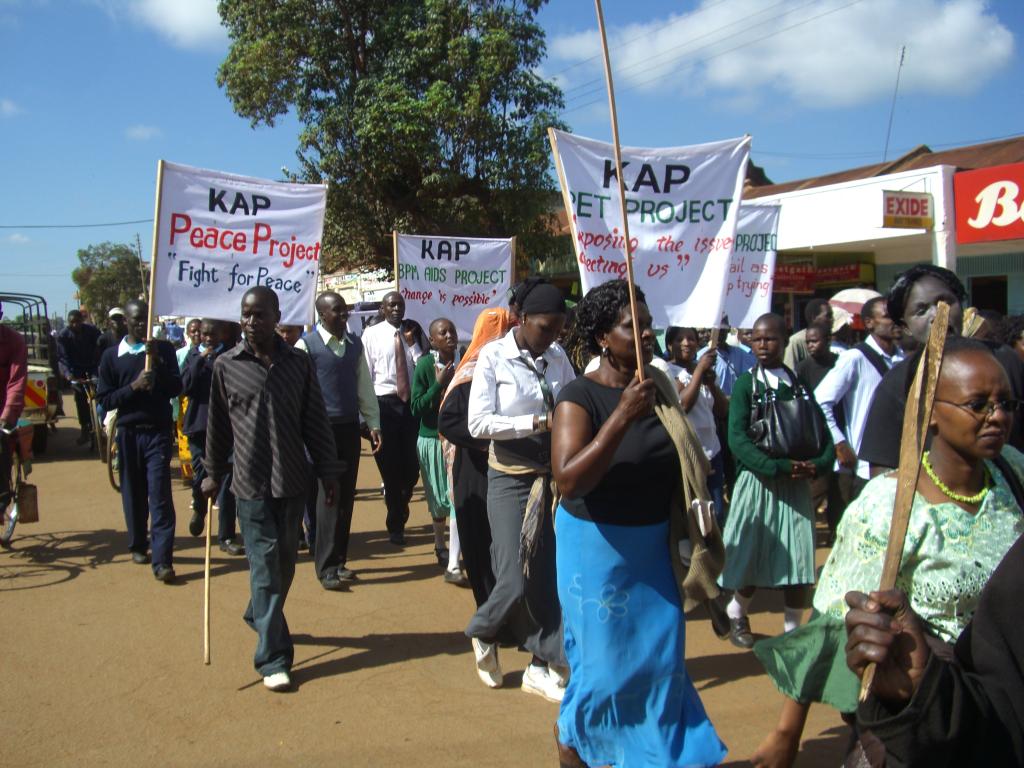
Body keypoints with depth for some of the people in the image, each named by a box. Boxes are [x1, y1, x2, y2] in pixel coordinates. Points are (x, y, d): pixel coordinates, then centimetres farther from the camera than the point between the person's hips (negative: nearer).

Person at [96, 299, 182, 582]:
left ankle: (162, 561, -10)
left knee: (160, 495, -8)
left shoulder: (163, 349, 4)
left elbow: (176, 388, -3)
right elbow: (105, 399, 2)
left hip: (158, 431, -2)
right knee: (133, 493, 10)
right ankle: (137, 545, 29)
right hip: (128, 431, 2)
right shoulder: (112, 355, 6)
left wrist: (158, 361, -15)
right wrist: (133, 386, -14)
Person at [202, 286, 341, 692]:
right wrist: (214, 474, 14)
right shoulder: (226, 365, -2)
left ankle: (260, 617, 40)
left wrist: (328, 471, 4)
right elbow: (218, 424, 7)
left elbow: (315, 420, 4)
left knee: (285, 561, 14)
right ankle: (272, 658, 2)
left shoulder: (299, 363, 1)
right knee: (265, 565, -3)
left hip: (293, 480, 2)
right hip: (251, 482, -2)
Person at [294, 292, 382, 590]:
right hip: (323, 428, -5)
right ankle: (326, 568, 2)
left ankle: (339, 560, 21)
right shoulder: (306, 345, -8)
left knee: (346, 497, 9)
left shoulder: (355, 344, 9)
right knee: (328, 496, -6)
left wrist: (373, 424, 8)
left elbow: (365, 386, 12)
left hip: (350, 427, 5)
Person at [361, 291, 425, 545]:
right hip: (384, 404, -2)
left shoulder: (414, 333, 8)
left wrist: (412, 343, -9)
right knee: (389, 465, 5)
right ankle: (396, 526, 21)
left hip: (412, 403, 2)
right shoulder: (371, 334, 1)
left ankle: (398, 517, 32)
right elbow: (365, 374, -2)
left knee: (411, 465, 3)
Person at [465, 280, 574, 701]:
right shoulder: (493, 357, -8)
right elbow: (478, 423, -15)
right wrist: (539, 423, -22)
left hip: (553, 476, 4)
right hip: (510, 478, -4)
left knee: (551, 575, 5)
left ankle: (541, 666, 21)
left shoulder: (557, 358, 4)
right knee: (516, 579, -5)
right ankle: (483, 633, 28)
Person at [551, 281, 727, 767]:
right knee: (604, 661, 5)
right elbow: (568, 481, -28)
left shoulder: (658, 386, 3)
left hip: (654, 547, 6)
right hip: (598, 548, -6)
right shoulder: (579, 396, -16)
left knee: (659, 658, 13)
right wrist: (623, 416, -31)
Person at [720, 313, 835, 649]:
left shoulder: (800, 385, 8)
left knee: (800, 562, 1)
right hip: (757, 482, -3)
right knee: (753, 559, 6)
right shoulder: (746, 384, -3)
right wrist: (778, 467, -23)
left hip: (796, 485, 3)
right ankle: (736, 612, 35)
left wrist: (818, 465, -15)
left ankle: (792, 630, 21)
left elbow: (822, 434, 5)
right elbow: (737, 439, -14)